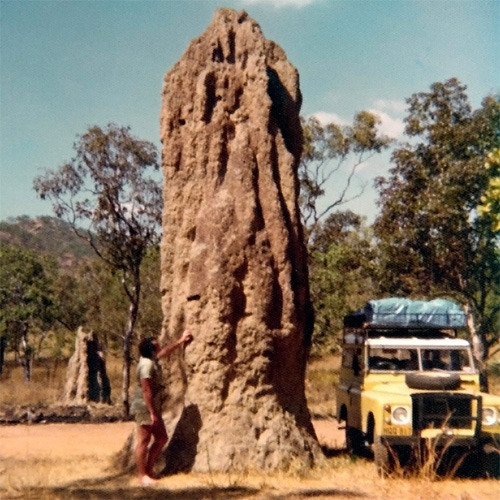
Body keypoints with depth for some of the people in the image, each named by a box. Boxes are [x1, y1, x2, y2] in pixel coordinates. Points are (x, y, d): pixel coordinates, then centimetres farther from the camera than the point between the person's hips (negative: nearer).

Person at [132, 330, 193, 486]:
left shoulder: (151, 360, 7)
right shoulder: (146, 365, -21)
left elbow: (165, 352, 28)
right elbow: (146, 391, -23)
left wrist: (181, 340, 29)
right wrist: (152, 413, -22)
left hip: (154, 407, 10)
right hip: (145, 408, -10)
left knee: (162, 438, 13)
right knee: (144, 441, -1)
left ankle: (149, 470, 22)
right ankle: (142, 475, 8)